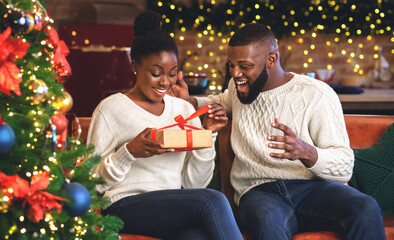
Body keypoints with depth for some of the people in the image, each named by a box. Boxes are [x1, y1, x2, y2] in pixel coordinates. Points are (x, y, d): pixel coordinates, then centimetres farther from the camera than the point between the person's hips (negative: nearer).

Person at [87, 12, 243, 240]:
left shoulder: (185, 109, 17)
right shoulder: (111, 109, 2)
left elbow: (194, 183, 12)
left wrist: (208, 136, -1)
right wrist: (129, 152, -17)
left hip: (176, 210, 4)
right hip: (126, 206, -3)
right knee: (213, 201, -30)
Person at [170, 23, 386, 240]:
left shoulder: (317, 95, -2)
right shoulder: (238, 86, 16)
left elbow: (344, 165, -7)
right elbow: (224, 102, 44)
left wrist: (305, 152, -29)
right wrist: (189, 101, 22)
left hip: (313, 187, -1)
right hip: (258, 191, 2)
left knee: (366, 210, -34)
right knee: (267, 221, -39)